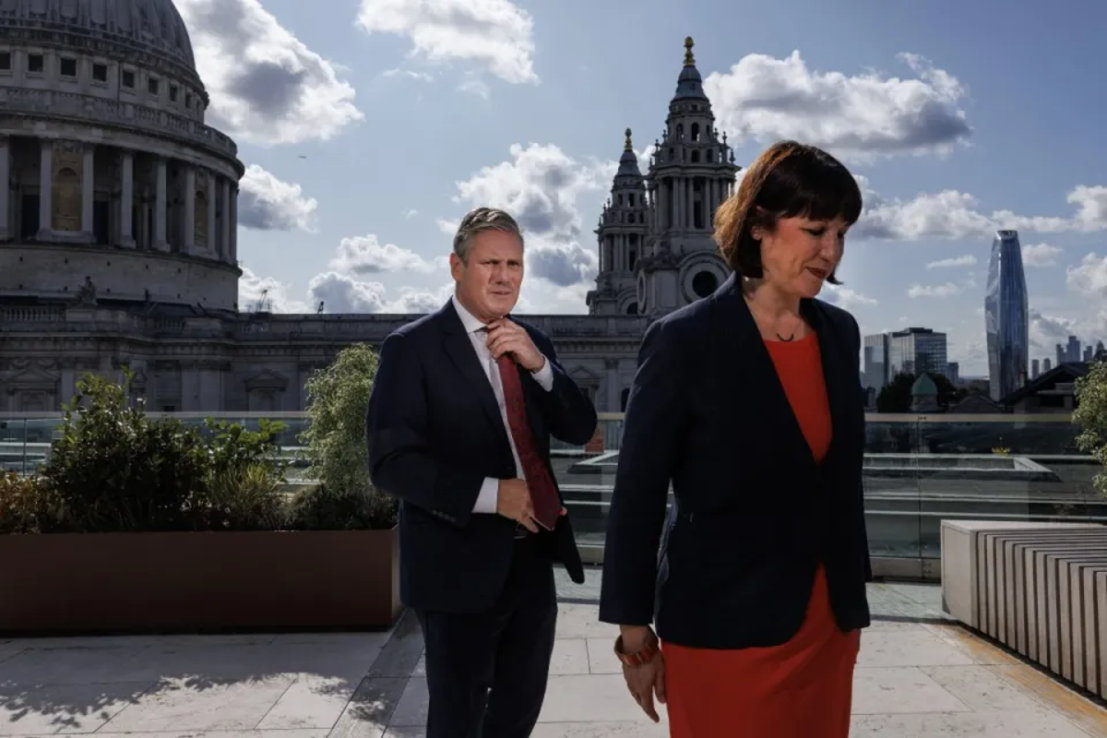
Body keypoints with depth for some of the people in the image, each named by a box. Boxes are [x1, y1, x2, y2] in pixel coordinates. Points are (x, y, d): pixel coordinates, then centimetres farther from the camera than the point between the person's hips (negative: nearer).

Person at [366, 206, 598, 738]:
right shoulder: (412, 347, -12)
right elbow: (390, 462, -18)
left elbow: (581, 430, 2)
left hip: (532, 560, 6)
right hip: (460, 565, -6)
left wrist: (538, 364, -13)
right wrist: (489, 494, -24)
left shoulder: (532, 343, 7)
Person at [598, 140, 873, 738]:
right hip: (723, 628, -5)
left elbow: (842, 475, 12)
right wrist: (635, 634, -8)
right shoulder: (684, 341, -14)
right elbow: (638, 494, -11)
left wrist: (852, 593, 15)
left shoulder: (839, 333, 4)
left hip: (828, 623, 6)